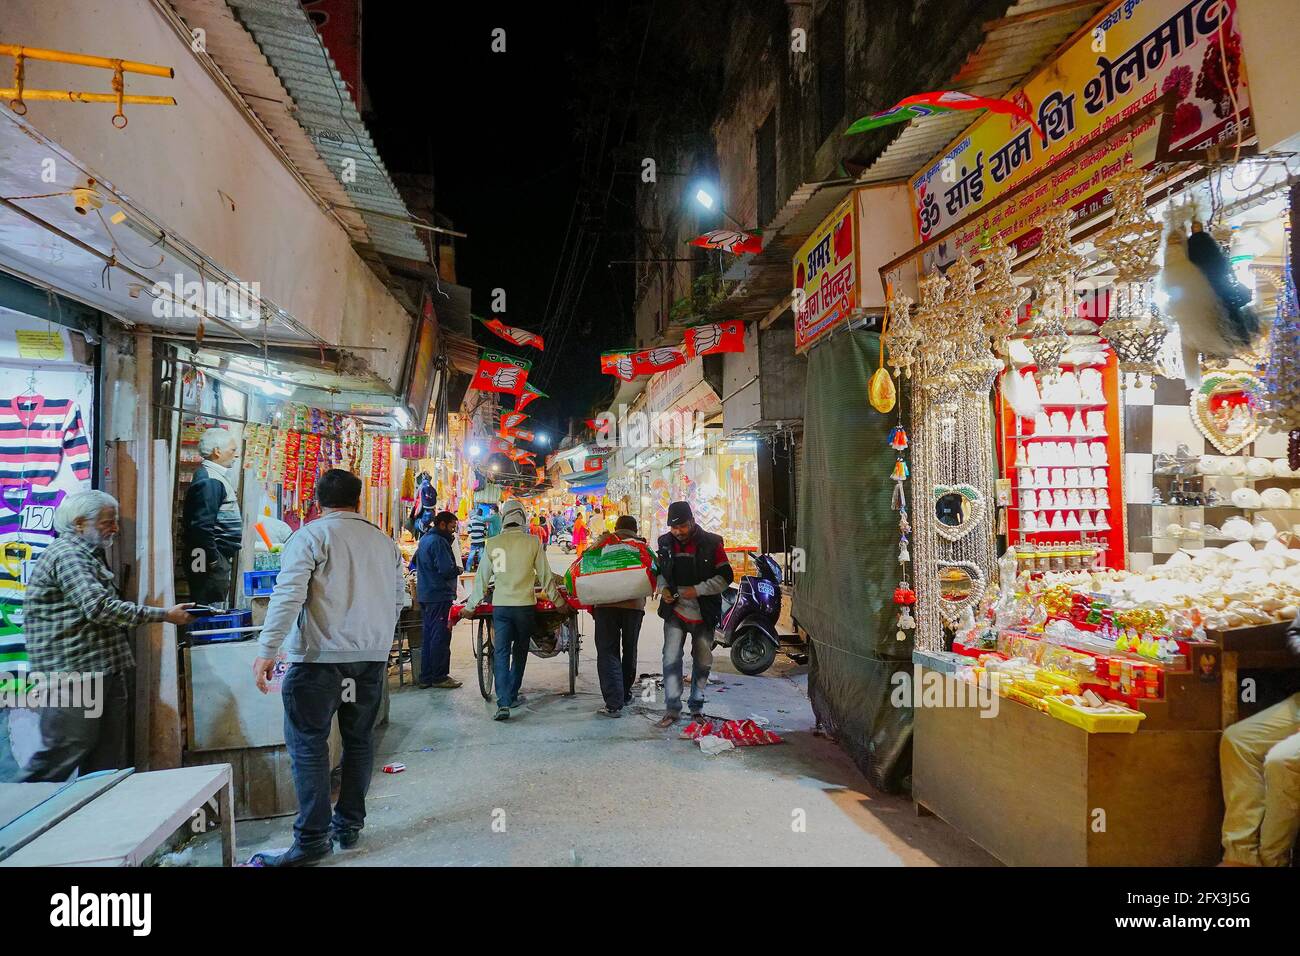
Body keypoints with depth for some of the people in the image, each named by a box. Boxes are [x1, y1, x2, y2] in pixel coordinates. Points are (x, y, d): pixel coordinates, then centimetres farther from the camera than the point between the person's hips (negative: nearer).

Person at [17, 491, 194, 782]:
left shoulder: (88, 556, 21)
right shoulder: (66, 555, -12)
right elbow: (100, 607, -23)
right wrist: (164, 615, -20)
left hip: (105, 672, 10)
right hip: (73, 673, -10)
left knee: (108, 757, 10)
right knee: (64, 752, -4)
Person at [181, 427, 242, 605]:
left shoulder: (215, 476, 16)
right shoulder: (209, 481, -17)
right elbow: (202, 525, -24)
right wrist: (213, 560, -20)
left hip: (220, 557, 11)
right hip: (213, 558, -11)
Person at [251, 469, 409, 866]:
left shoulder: (310, 535, -4)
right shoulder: (384, 542, 11)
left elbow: (288, 594, -15)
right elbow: (398, 600, 17)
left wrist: (267, 649, -14)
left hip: (319, 656, -5)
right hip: (372, 656, 5)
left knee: (308, 744, 2)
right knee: (359, 740, 14)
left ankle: (312, 839, 4)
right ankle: (349, 826, 22)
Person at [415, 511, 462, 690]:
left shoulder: (424, 539, 15)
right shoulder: (438, 542, -16)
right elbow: (447, 570, -24)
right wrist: (458, 569, -3)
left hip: (425, 595, 10)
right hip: (439, 596, -10)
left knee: (428, 635, 14)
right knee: (441, 636, -4)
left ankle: (426, 676, 18)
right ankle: (439, 677, 0)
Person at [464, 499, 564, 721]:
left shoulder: (492, 543, 0)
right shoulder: (533, 542, -5)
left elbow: (481, 578, 6)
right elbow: (545, 576, 1)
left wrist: (471, 605, 17)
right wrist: (558, 601, 12)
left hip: (500, 605, 1)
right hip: (525, 605, -1)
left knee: (500, 653, 2)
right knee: (519, 652, 15)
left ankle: (503, 703, -9)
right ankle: (512, 696, 25)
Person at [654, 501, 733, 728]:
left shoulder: (711, 543, -9)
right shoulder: (665, 543, 1)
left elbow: (726, 576, -6)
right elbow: (660, 572, 16)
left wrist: (698, 590, -16)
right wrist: (663, 589, -5)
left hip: (703, 615, -1)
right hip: (675, 612, 1)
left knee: (702, 663, 10)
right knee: (671, 659, -9)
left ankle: (697, 707, 26)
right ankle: (672, 709, 1)